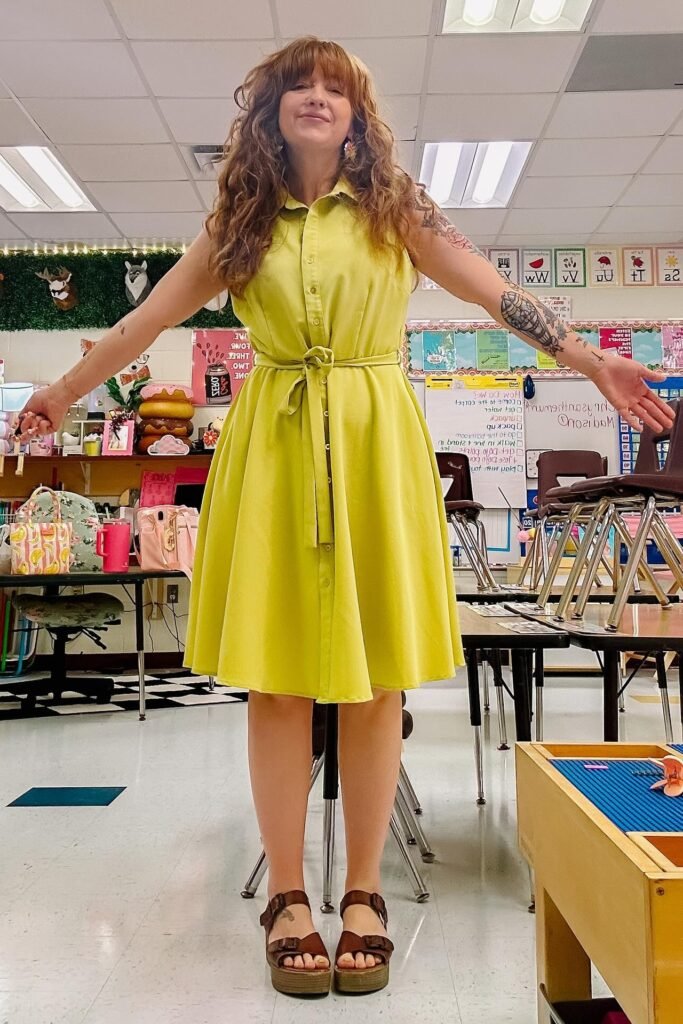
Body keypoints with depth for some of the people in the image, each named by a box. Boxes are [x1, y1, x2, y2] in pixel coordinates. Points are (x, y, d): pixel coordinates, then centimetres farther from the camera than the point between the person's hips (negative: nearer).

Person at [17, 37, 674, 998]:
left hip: (376, 446, 0)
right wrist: (66, 391, 21)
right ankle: (287, 898, 14)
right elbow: (152, 315, 17)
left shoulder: (395, 206, 8)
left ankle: (364, 894, 16)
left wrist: (591, 360, -9)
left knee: (374, 681, 1)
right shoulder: (240, 219, 11)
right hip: (273, 447, 1)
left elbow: (494, 289, 1)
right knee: (278, 678, 1)